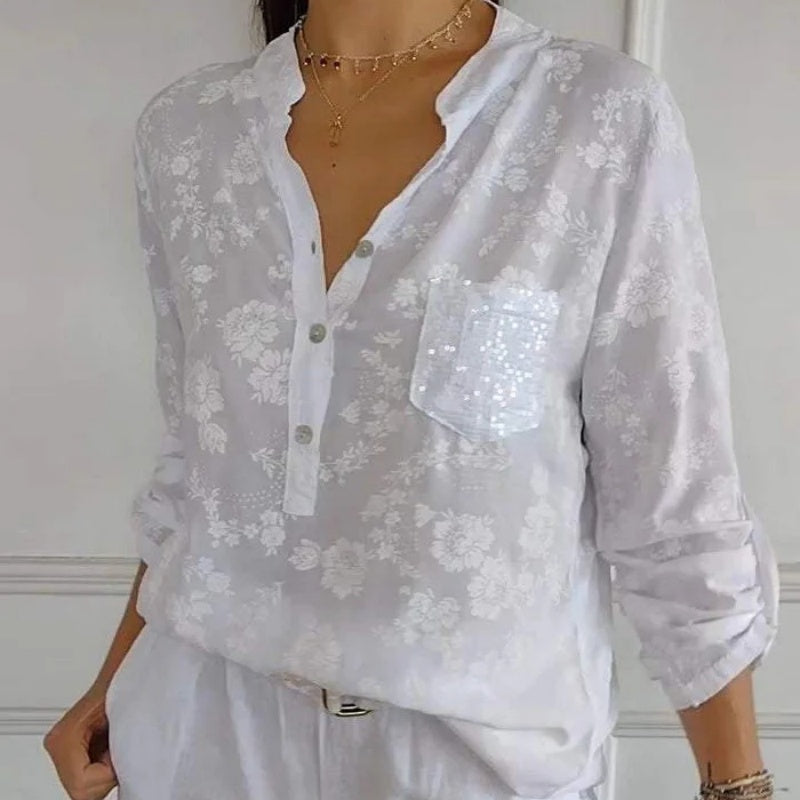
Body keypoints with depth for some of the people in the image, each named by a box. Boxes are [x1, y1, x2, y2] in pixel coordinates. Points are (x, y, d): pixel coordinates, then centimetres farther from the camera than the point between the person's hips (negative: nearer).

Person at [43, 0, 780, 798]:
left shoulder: (608, 117, -14)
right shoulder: (182, 131, -3)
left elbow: (677, 500, -9)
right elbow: (197, 449, 7)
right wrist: (119, 677, 10)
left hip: (483, 734, -2)